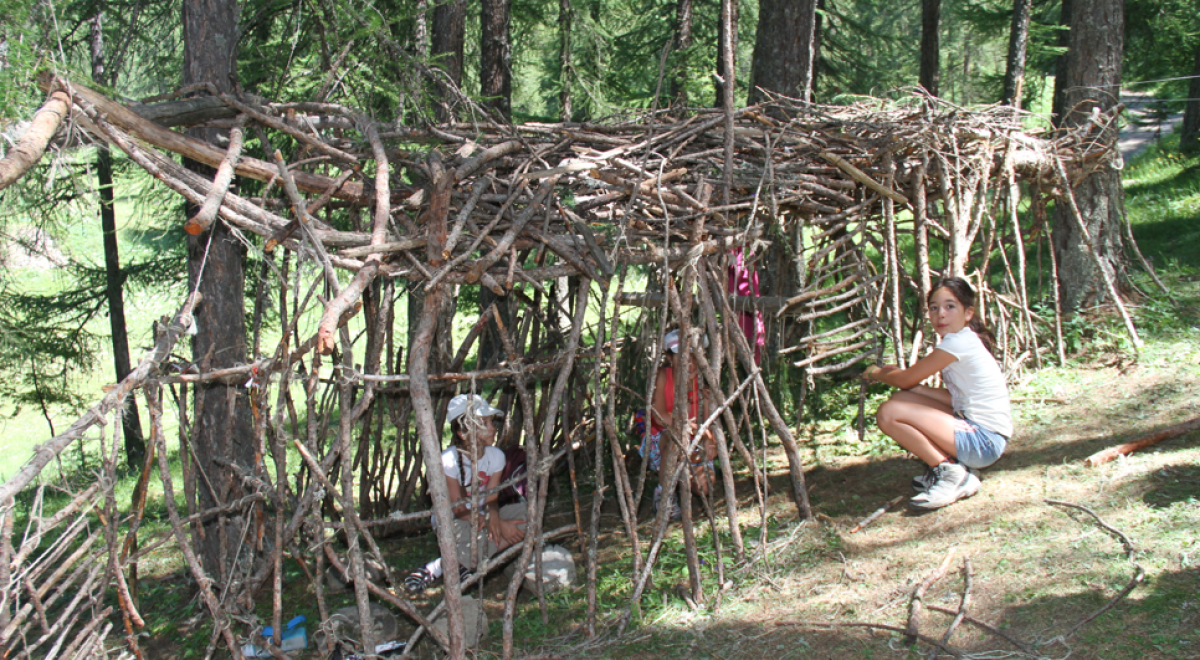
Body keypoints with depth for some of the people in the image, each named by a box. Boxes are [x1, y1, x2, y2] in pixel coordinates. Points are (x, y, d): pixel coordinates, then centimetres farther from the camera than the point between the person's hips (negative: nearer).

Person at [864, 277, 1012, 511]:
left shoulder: (959, 341, -14)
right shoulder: (968, 340, 13)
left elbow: (906, 380, -8)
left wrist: (876, 373, 13)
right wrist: (893, 373, 11)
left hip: (984, 441, -10)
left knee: (889, 412, -16)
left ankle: (950, 472, -8)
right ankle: (961, 468, 7)